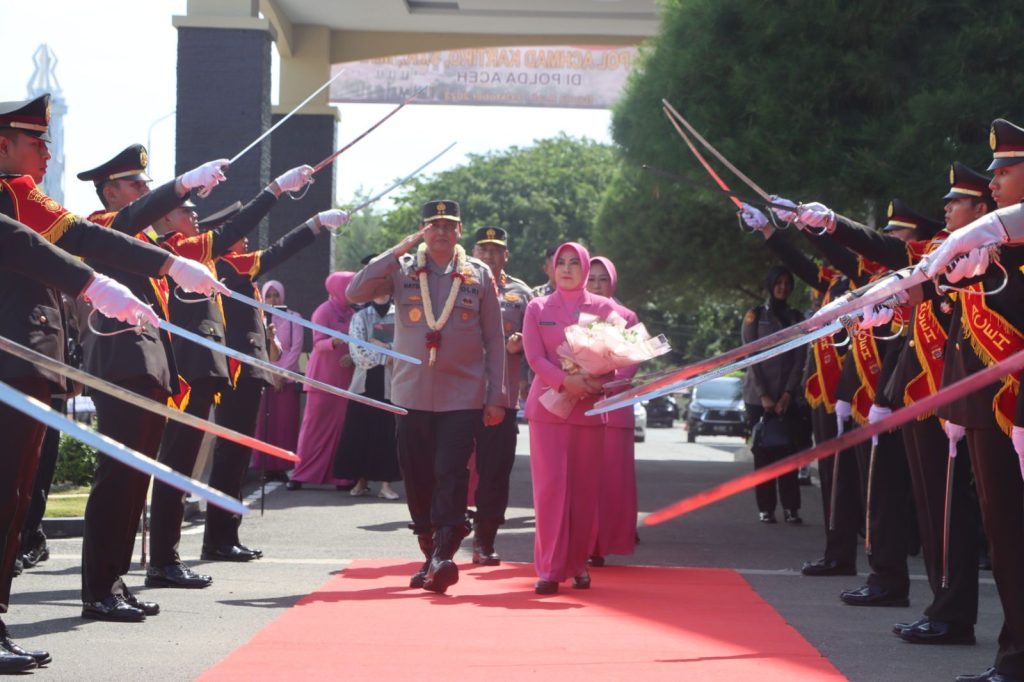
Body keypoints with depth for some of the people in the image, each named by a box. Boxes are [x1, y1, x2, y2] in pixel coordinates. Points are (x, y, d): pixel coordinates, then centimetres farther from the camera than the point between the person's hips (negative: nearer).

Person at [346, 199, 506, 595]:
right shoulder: (402, 270, 4)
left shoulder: (478, 276, 4)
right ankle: (429, 555, 16)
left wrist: (496, 397, 2)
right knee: (417, 477, 5)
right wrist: (400, 249, -14)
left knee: (450, 474, -12)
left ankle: (444, 555, -16)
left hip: (463, 397, -1)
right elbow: (356, 293, -11)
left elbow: (494, 339, 6)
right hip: (412, 394, 2)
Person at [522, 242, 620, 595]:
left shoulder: (603, 308, 9)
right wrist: (565, 381, -18)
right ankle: (549, 568, -4)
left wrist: (597, 383, -15)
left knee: (585, 489, 2)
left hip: (590, 409, 1)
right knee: (550, 486, -7)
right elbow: (534, 357, -2)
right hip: (548, 406, -1)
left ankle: (577, 563, 13)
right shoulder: (537, 308, 9)